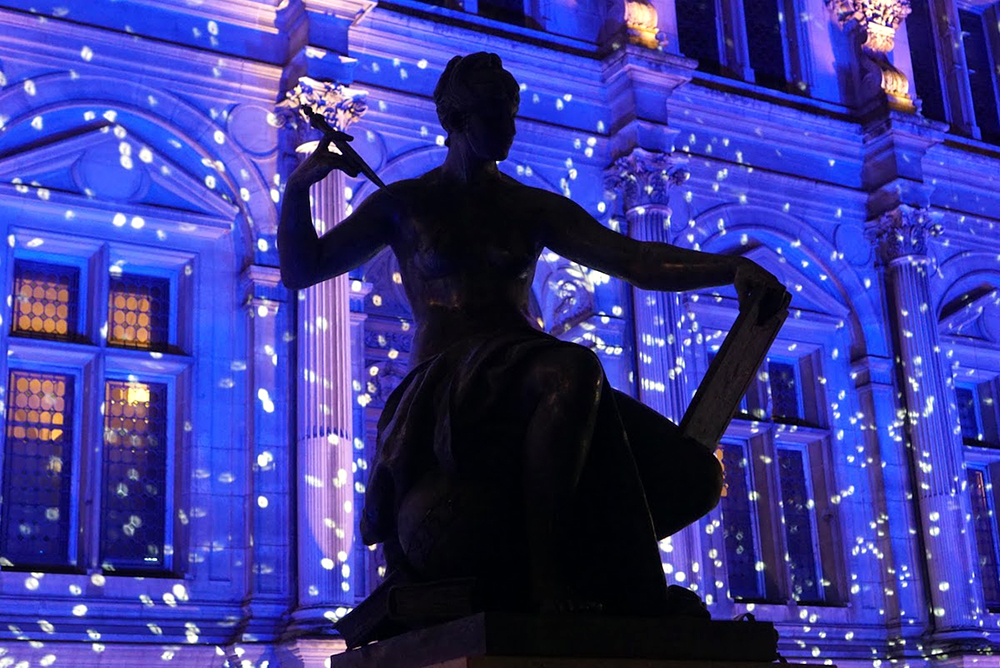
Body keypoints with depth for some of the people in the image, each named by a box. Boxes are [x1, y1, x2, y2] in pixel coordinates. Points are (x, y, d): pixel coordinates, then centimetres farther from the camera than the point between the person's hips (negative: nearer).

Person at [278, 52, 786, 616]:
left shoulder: (535, 209, 20)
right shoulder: (406, 204, 15)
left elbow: (635, 260, 7)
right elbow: (301, 269, 14)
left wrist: (730, 267, -10)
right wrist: (297, 188, -3)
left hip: (527, 388, 4)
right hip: (449, 391, -4)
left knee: (695, 475, -15)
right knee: (573, 370, -39)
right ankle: (549, 588, -32)